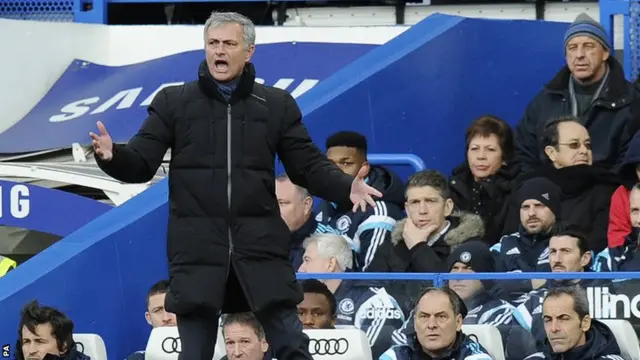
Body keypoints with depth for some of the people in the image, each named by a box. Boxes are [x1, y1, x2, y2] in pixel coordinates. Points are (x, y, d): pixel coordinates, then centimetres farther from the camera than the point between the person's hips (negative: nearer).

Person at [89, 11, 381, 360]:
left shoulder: (276, 104, 8)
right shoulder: (173, 102, 6)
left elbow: (308, 165, 8)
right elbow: (142, 164, 3)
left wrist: (347, 187, -11)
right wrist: (112, 156, -20)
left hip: (260, 244, 0)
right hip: (197, 247, 0)